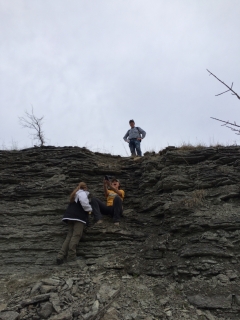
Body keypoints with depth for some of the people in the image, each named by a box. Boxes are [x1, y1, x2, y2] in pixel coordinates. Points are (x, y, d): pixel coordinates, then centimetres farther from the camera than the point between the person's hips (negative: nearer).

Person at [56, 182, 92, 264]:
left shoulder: (75, 194, 28)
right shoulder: (82, 193, -1)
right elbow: (85, 204, -15)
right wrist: (90, 209, 3)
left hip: (70, 216, 9)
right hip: (78, 217, -9)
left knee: (70, 235, 3)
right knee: (76, 235, -10)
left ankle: (61, 255, -8)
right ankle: (71, 256, -13)